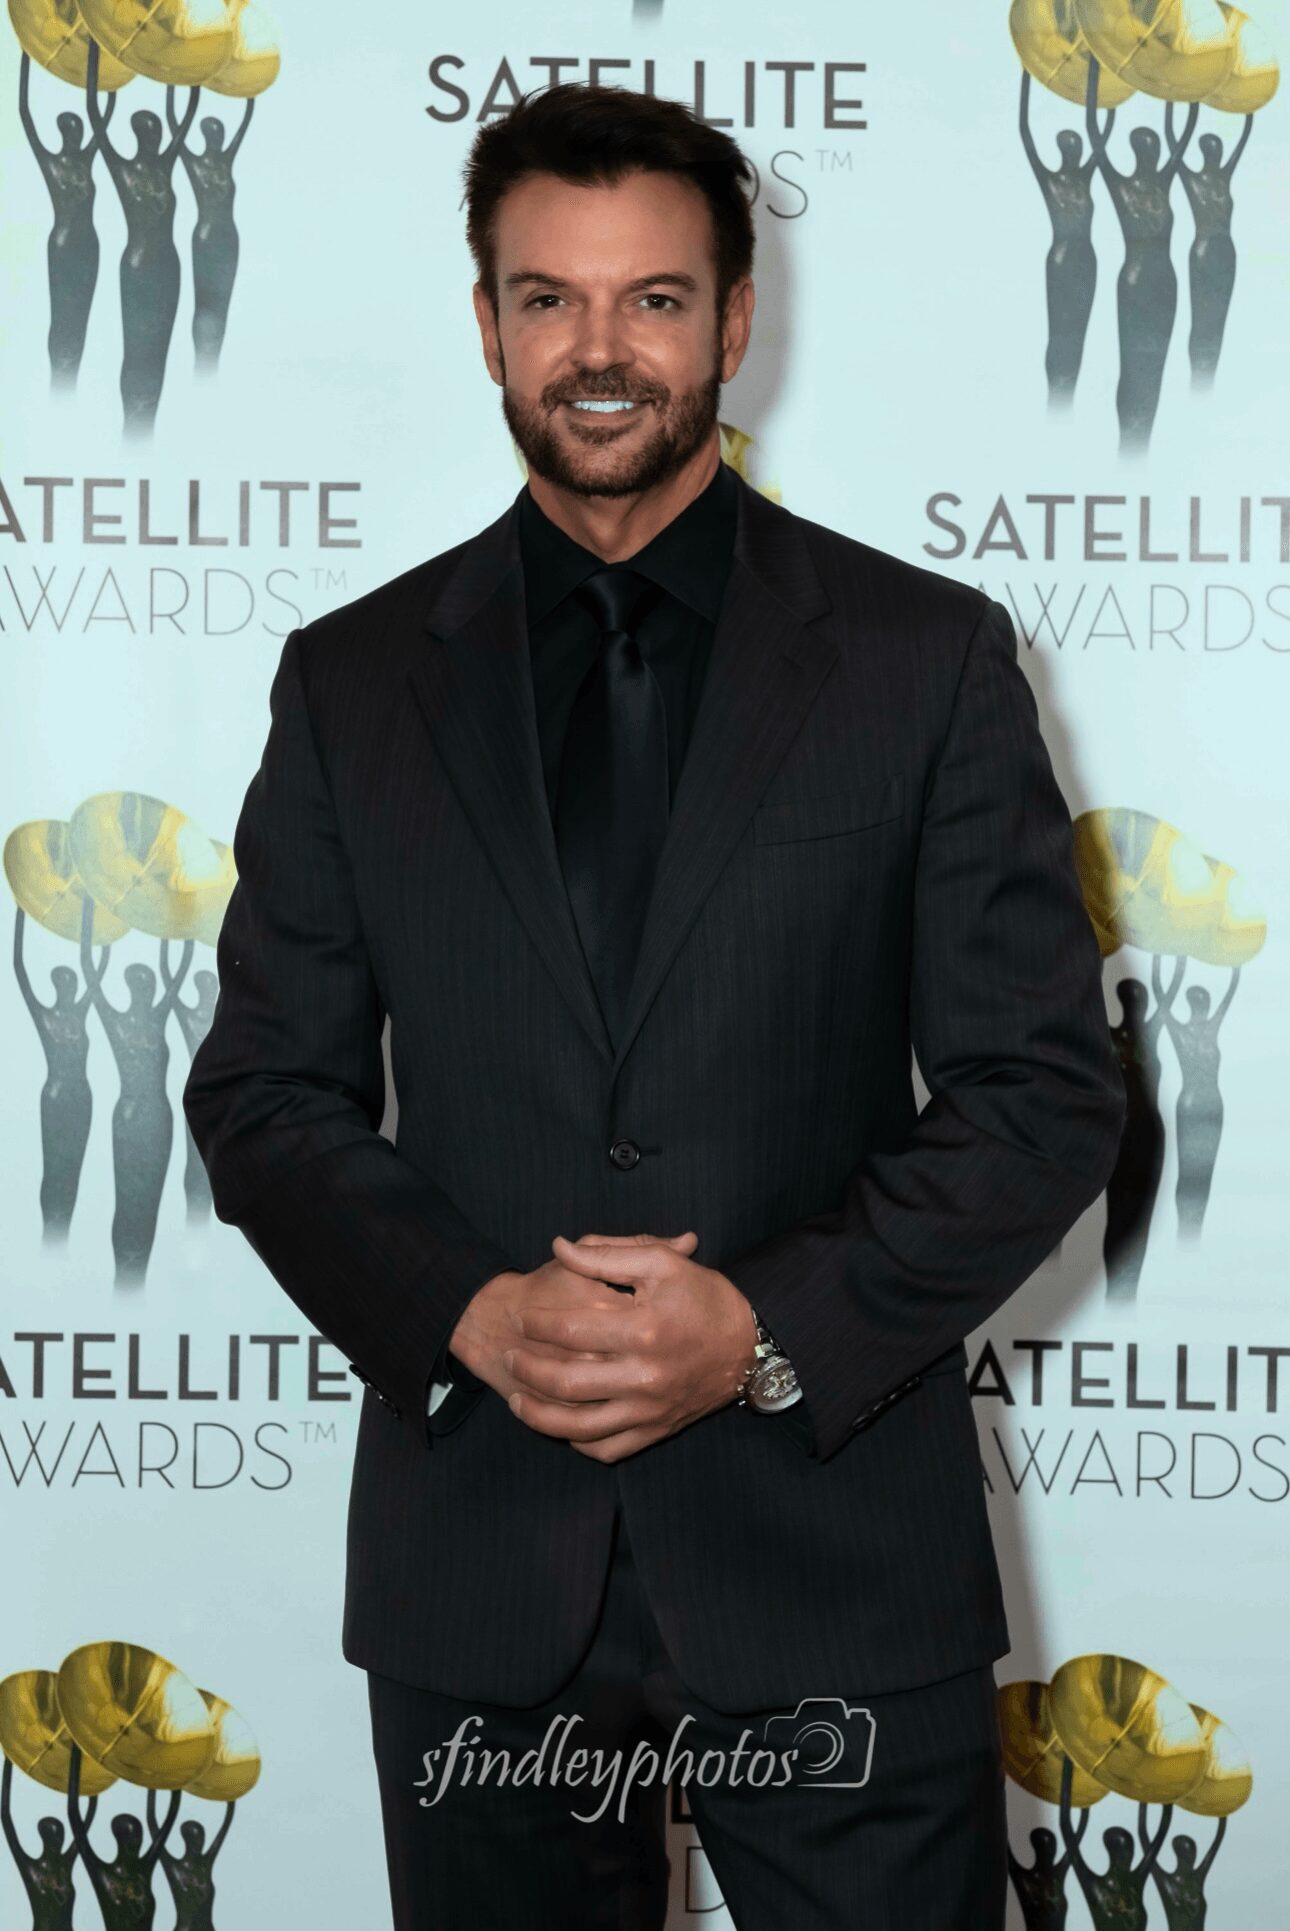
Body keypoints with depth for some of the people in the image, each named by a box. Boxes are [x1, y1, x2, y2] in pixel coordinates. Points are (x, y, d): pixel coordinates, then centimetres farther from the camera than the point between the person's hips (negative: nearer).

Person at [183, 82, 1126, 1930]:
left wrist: (773, 1327, -15)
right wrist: (470, 1312, -12)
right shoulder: (353, 682, 5)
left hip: (838, 1574, -1)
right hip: (476, 1582, 2)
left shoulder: (927, 656, 0)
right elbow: (264, 1097, 5)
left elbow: (1047, 1088, -2)